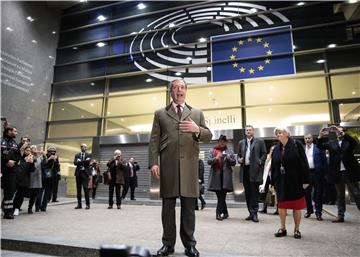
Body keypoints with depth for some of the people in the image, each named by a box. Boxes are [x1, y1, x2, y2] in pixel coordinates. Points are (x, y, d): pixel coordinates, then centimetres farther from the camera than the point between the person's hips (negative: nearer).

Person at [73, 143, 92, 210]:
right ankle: (79, 204, 13)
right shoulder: (77, 155, 14)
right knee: (78, 189, 6)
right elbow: (75, 163, -2)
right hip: (78, 173, 4)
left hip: (85, 173, -4)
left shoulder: (88, 155, 6)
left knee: (85, 188, -8)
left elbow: (88, 162, -11)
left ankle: (87, 204, -3)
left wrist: (80, 161, -10)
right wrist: (84, 161, -13)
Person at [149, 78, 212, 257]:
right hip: (168, 164, 0)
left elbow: (208, 136, 10)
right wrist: (153, 162, -6)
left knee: (189, 206, 5)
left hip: (189, 165, 1)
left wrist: (197, 129, -11)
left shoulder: (197, 113, 16)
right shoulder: (160, 114, 13)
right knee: (168, 205, 5)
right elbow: (154, 140, 6)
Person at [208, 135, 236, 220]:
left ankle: (219, 213, -2)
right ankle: (225, 213, 18)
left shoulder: (230, 151, 13)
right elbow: (208, 161, 0)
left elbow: (234, 162, 11)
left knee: (222, 196, -7)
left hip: (226, 176, 0)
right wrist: (216, 158, -18)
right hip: (216, 175, 0)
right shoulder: (212, 151, 10)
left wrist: (229, 159, -10)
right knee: (220, 196, 5)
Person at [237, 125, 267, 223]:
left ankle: (254, 213, 2)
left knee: (255, 193, -4)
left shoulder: (260, 141, 5)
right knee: (247, 193, 8)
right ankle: (251, 213, 18)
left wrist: (259, 163, -9)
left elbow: (264, 154, 3)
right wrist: (239, 160, 0)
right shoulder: (241, 143, 16)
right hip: (245, 170, 4)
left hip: (255, 170, -4)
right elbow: (239, 154, 20)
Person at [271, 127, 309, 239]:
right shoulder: (276, 149, 6)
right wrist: (273, 182, 6)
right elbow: (273, 167, 8)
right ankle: (282, 228, 22)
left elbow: (304, 163, -10)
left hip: (295, 181, -4)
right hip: (281, 182, 4)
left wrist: (305, 180, -13)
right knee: (281, 205, 9)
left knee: (297, 206, 8)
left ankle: (297, 229, 23)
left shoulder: (296, 145, -7)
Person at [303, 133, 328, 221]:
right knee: (307, 193, 9)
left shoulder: (318, 148, 0)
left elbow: (324, 160, -1)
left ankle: (318, 213, 12)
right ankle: (309, 210, 25)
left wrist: (324, 172, -6)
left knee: (318, 193, 3)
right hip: (306, 173, 3)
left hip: (317, 172, -3)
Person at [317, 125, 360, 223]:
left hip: (349, 172, -2)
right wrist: (321, 136, -17)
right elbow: (320, 146, 0)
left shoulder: (348, 141, 4)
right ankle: (340, 215, 17)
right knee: (340, 195, 11)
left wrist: (342, 133, -26)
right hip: (337, 173, 2)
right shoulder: (331, 142, 10)